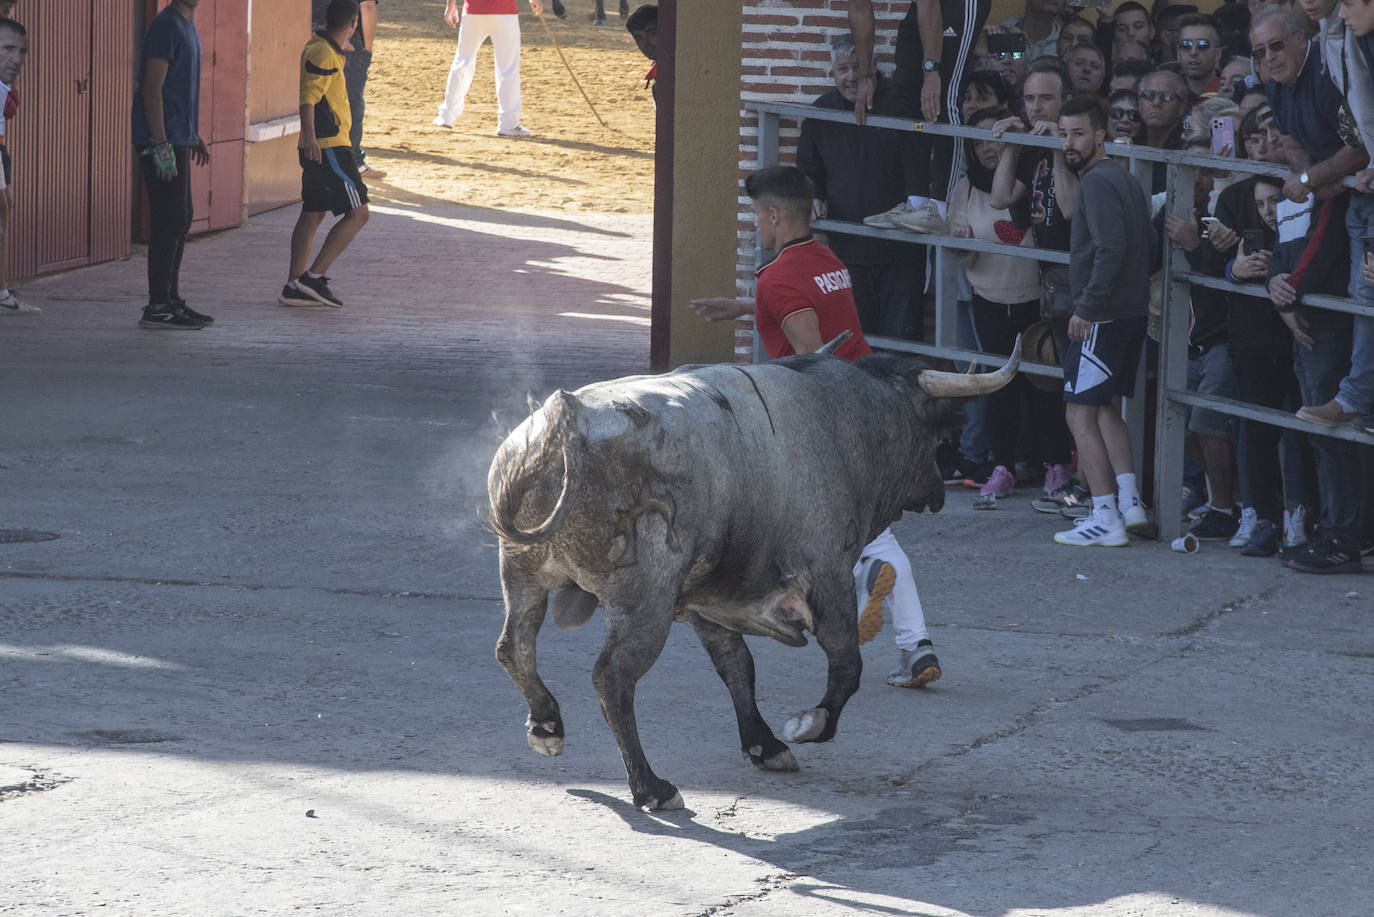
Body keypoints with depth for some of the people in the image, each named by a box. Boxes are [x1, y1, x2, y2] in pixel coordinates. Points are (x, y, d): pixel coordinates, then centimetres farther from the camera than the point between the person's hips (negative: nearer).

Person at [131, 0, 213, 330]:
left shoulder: (187, 27, 17)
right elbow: (152, 88, -19)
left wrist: (194, 136, 24)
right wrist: (162, 147, -23)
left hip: (178, 140, 10)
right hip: (163, 141, -10)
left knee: (180, 220, 12)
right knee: (170, 221, -9)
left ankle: (171, 299, 18)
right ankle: (157, 307, -7)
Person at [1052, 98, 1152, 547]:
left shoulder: (1098, 182, -13)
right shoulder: (1123, 178, 17)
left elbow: (1110, 248, -24)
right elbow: (1142, 247, 19)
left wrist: (1087, 308, -21)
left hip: (1103, 318, -10)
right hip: (1130, 312, 10)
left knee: (1081, 414, -8)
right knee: (1106, 409, 20)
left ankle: (1106, 518, -10)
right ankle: (1129, 502, 16)